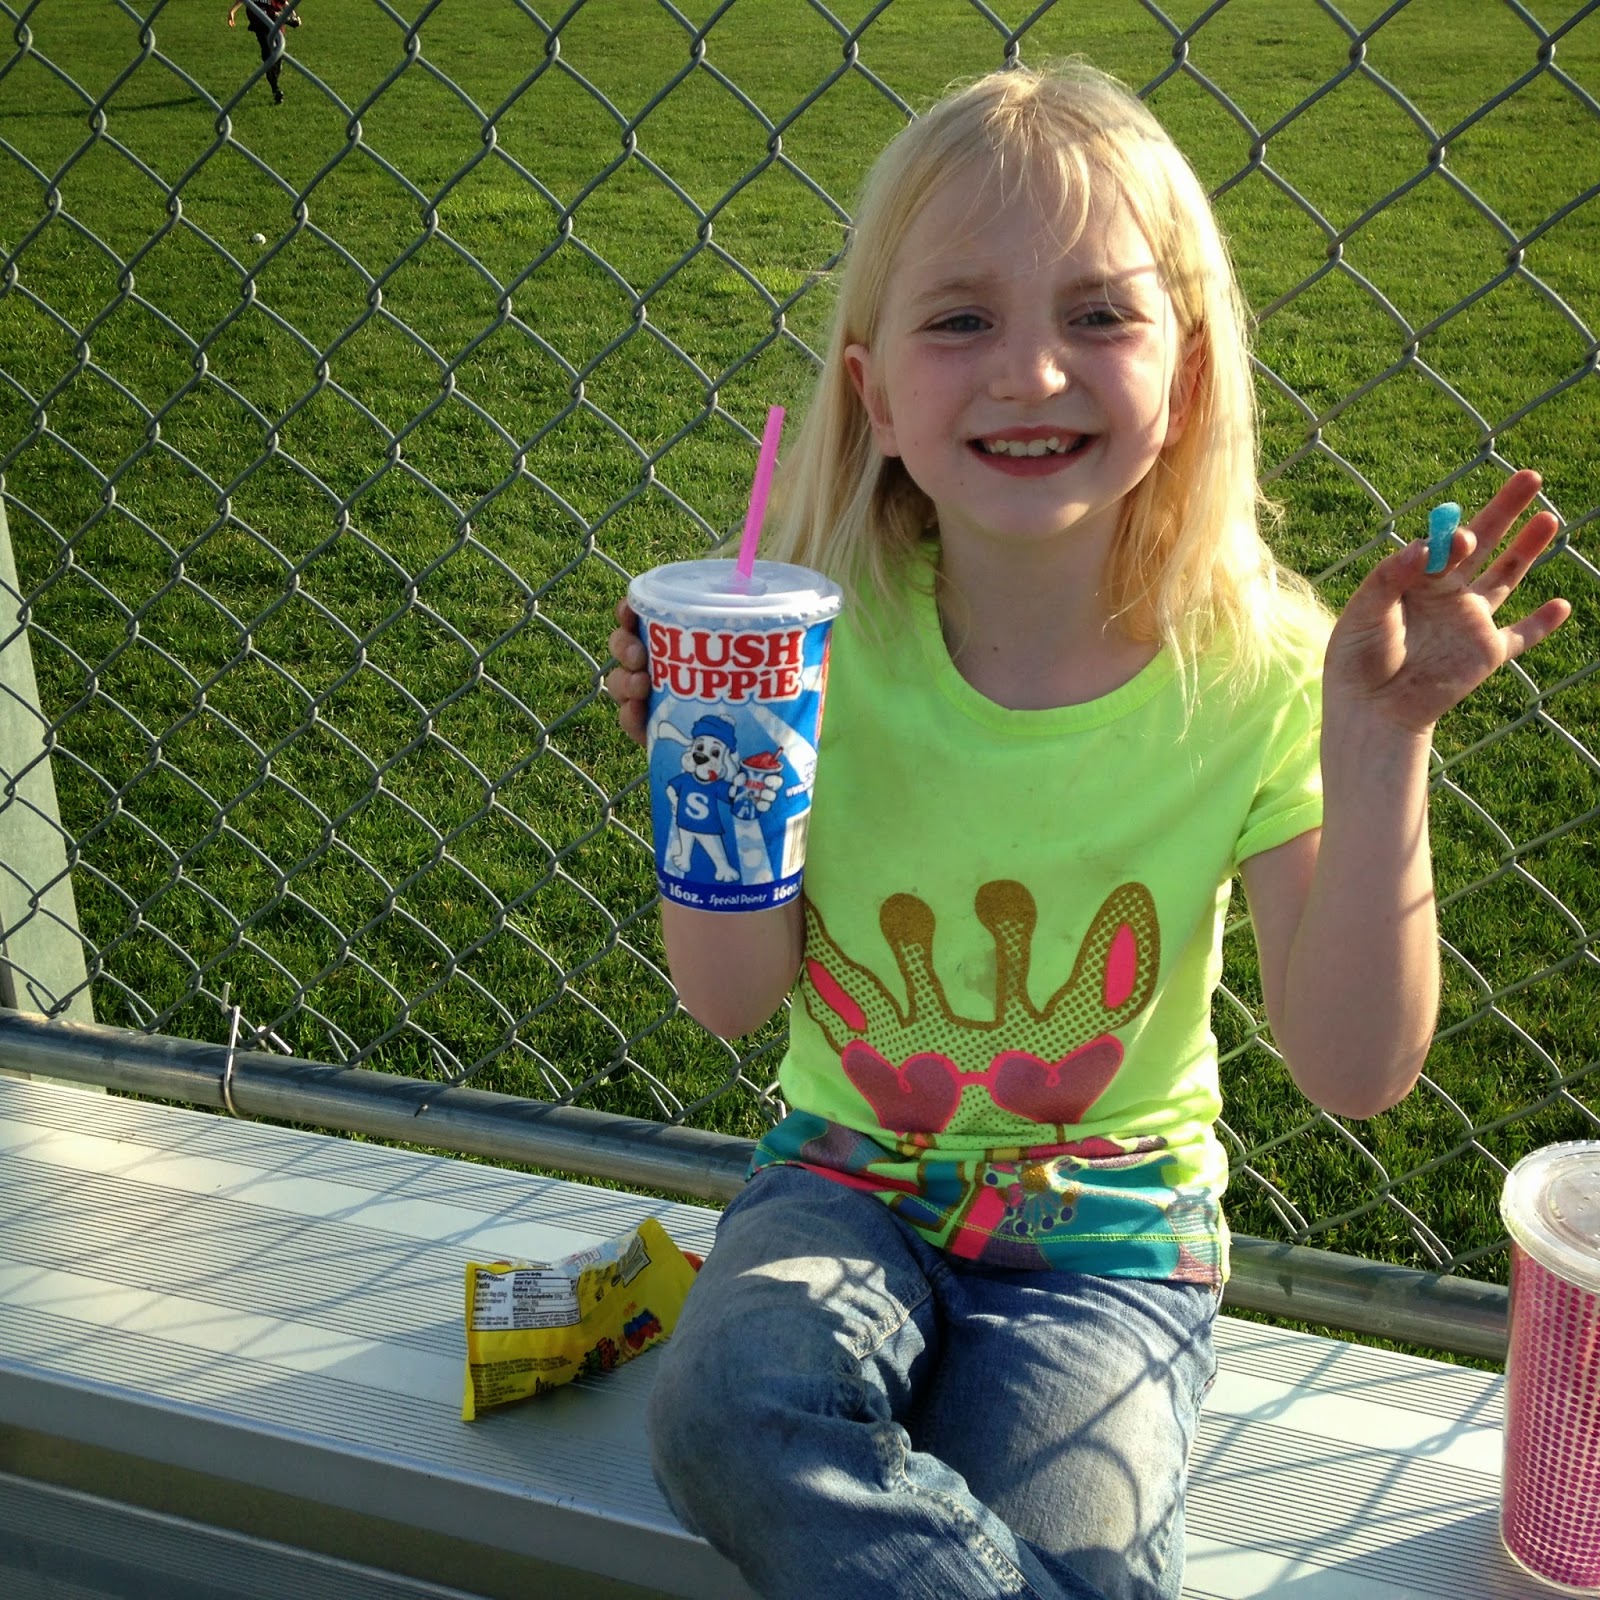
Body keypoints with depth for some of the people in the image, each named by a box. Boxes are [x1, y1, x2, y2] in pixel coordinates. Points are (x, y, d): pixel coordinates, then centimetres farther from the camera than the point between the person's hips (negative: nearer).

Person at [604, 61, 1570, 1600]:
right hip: (847, 1179, 2)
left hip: (1110, 1224, -1)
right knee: (730, 1406, -26)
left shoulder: (1253, 674, -14)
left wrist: (1376, 750, -27)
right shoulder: (825, 639, -11)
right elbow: (730, 996, -8)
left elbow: (1358, 1069, -17)